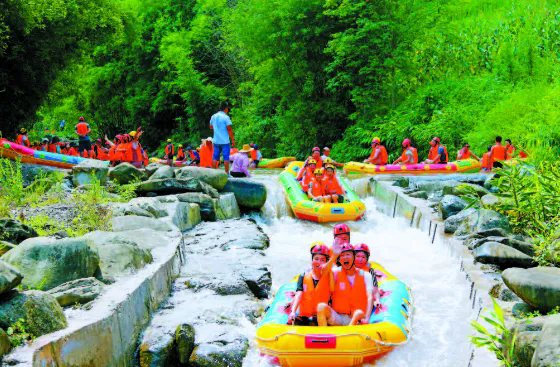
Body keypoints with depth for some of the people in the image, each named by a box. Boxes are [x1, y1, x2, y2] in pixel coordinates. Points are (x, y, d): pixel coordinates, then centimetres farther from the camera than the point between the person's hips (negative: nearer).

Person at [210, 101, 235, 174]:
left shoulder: (213, 116, 9)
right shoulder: (226, 117, -9)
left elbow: (211, 127, 24)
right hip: (225, 141, -5)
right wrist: (233, 140, -8)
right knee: (226, 158, 0)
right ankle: (227, 173, 2)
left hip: (216, 141, 5)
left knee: (215, 157, 8)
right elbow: (229, 129, -13)